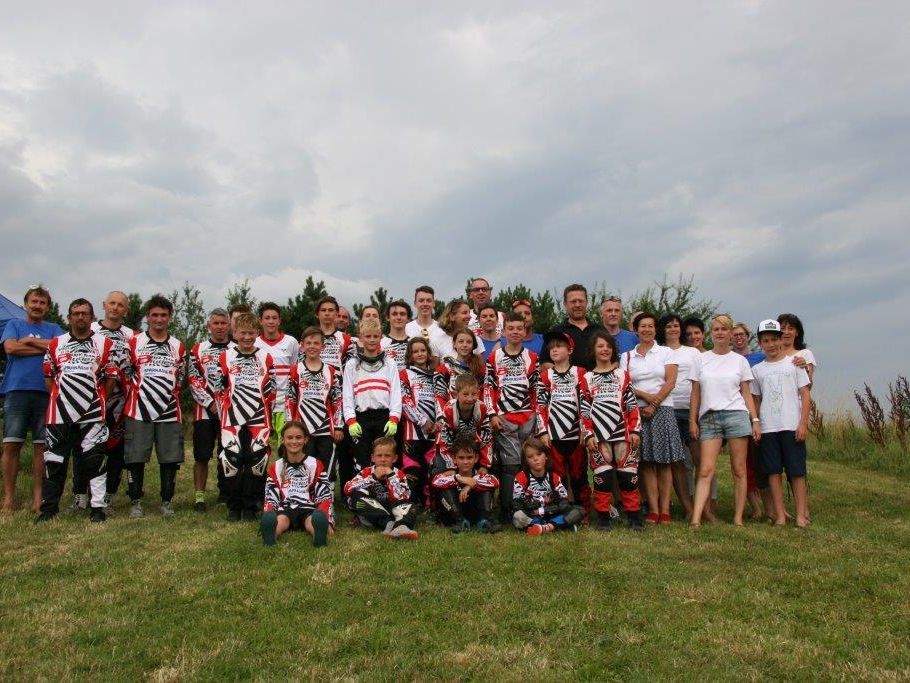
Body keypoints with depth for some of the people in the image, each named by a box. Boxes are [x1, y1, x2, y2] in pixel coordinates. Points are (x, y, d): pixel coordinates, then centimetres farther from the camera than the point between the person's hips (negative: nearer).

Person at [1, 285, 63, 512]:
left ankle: (38, 496, 8)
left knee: (41, 445, 2)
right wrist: (45, 348, -3)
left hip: (45, 391, 1)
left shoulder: (53, 329, 16)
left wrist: (29, 340, -4)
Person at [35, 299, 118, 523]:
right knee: (55, 460, 8)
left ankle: (98, 507, 5)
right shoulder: (56, 343, 11)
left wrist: (97, 399, 2)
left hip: (93, 413, -2)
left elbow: (111, 377, 5)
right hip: (59, 412, 2)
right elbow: (48, 376, 14)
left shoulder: (105, 344, 5)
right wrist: (59, 397, 5)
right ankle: (49, 507, 18)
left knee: (94, 460, -1)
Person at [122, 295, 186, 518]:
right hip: (138, 411, -2)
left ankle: (167, 502, 14)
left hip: (170, 413, 2)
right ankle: (135, 502, 12)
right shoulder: (133, 343, 6)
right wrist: (139, 393, 3)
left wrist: (169, 395, 9)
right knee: (135, 459, 0)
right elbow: (125, 374, 7)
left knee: (170, 459, 2)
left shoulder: (178, 347, 13)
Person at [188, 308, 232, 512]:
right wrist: (211, 403, -10)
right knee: (202, 455, 0)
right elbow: (194, 382, -1)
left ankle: (226, 491, 18)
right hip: (204, 410, -1)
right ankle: (199, 496, 6)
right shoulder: (198, 349, 5)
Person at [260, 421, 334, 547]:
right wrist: (266, 521, -12)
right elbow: (270, 497, 8)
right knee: (280, 520, -35)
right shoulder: (275, 467, 14)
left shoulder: (315, 465, 9)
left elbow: (325, 495, 3)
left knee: (313, 523, -36)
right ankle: (269, 534, -61)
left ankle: (320, 535, -63)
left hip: (308, 509, -1)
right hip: (285, 509, 1)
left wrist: (327, 521, -14)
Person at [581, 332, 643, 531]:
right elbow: (584, 410, 6)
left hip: (623, 432, 1)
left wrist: (635, 430, -1)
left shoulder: (622, 374, 12)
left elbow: (632, 405, 8)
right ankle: (604, 518, 6)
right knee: (602, 476, -3)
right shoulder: (587, 378, 10)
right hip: (598, 435, 0)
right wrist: (588, 435, -3)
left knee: (628, 475, -2)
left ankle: (634, 517, 6)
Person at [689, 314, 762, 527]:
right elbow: (696, 393, 11)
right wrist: (693, 420, 5)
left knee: (739, 470, 1)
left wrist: (755, 420, 0)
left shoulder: (739, 360, 9)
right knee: (705, 471, -7)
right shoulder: (702, 359, 10)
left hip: (736, 415, 0)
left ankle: (738, 518, 8)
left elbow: (746, 394, 9)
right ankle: (696, 519, -13)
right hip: (708, 418, 0)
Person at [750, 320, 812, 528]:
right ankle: (780, 515, 7)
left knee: (796, 471, -1)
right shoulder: (756, 370, 11)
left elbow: (805, 396, 1)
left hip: (792, 426, -2)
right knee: (773, 471, 2)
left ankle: (801, 514, 5)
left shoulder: (794, 363, 4)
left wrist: (803, 423, -7)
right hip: (767, 428, 3)